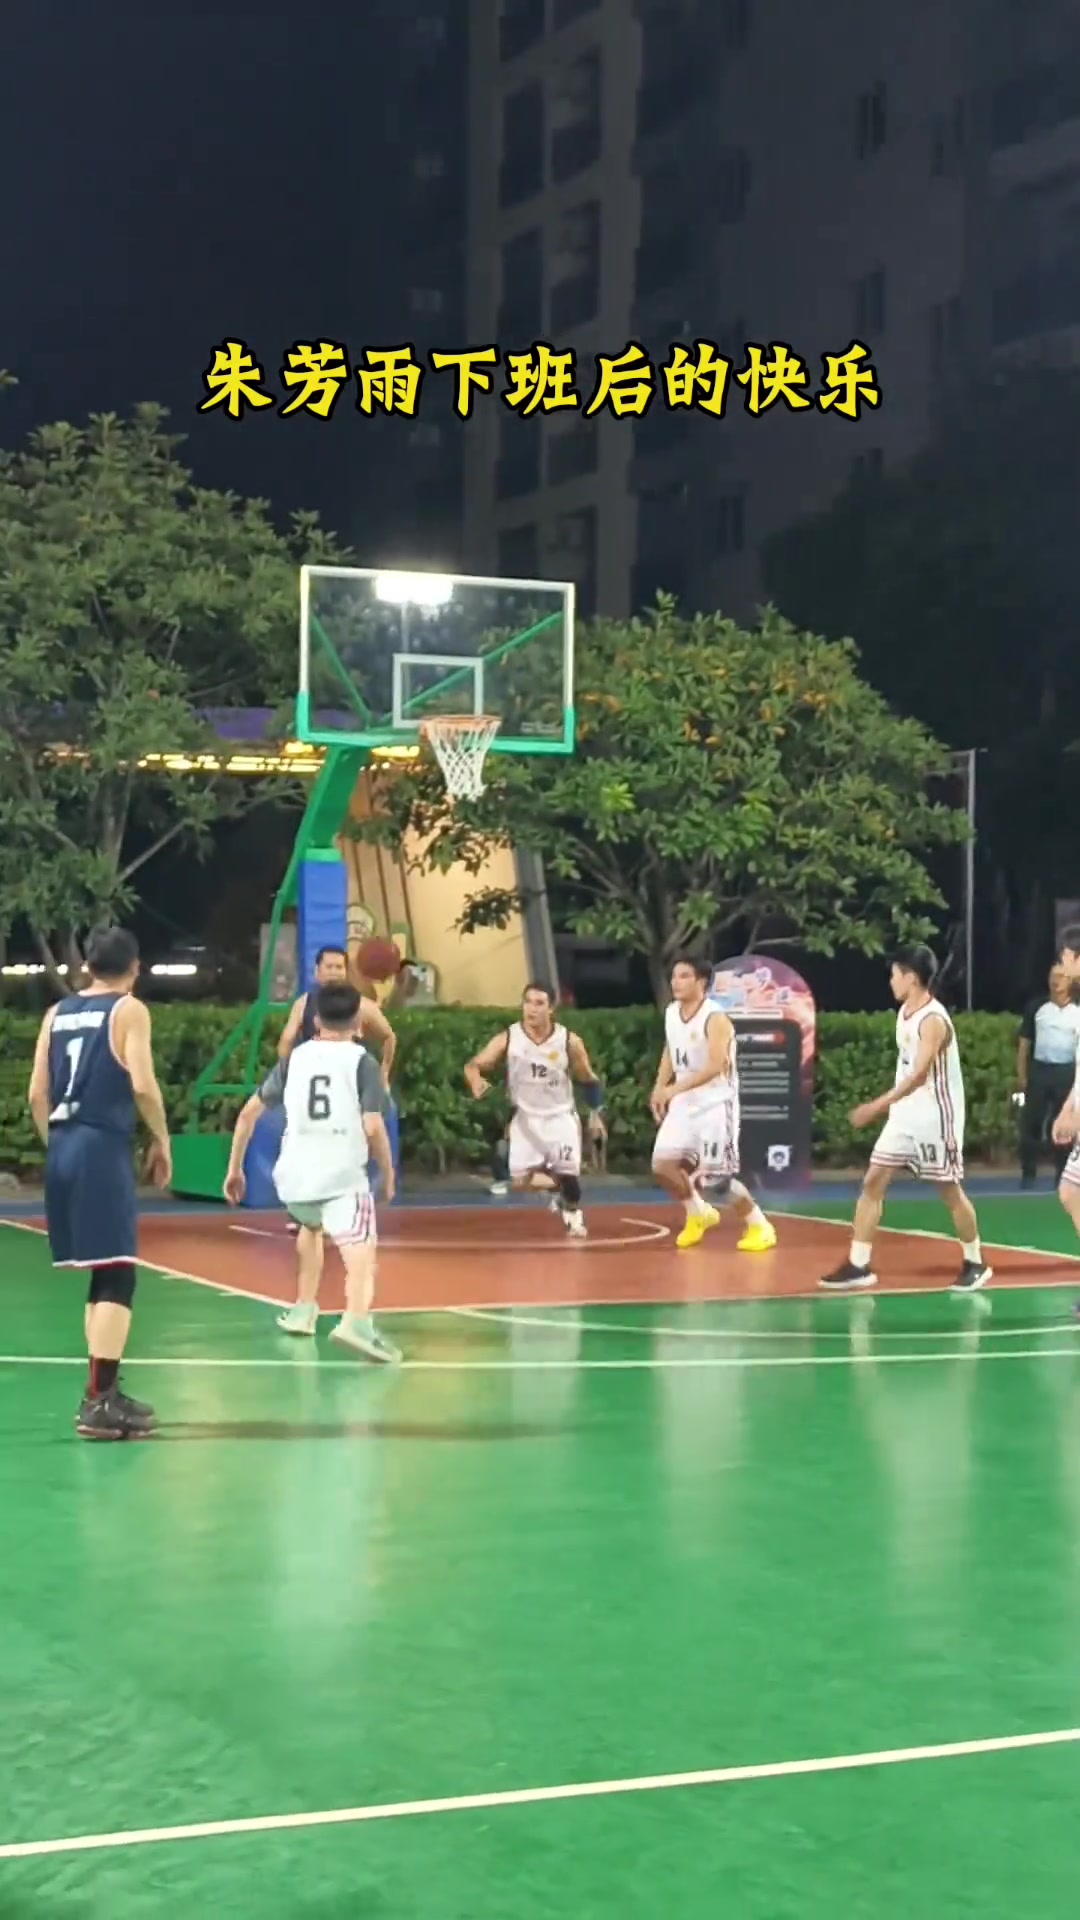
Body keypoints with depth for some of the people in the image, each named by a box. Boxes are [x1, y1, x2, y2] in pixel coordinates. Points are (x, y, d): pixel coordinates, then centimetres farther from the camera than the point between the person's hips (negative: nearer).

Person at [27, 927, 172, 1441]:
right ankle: (98, 1401, -12)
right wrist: (161, 1139, 0)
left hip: (63, 1149, 7)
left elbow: (37, 1095, 11)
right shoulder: (129, 1009, -2)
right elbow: (142, 1084, -13)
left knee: (101, 1276, 16)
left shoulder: (57, 1013, 15)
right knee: (116, 1277, -6)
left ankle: (103, 1391, 21)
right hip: (103, 1148, -7)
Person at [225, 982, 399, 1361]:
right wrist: (388, 1175, 6)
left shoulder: (295, 1057, 14)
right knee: (360, 1256, -14)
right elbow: (373, 1128, -8)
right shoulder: (361, 1060, 2)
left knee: (311, 1226, 36)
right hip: (343, 1175, -5)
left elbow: (249, 1112, 16)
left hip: (294, 1175, 5)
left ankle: (304, 1309, 39)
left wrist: (235, 1168, 24)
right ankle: (356, 1322, -42)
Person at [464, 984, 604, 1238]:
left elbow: (588, 1079, 2)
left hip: (560, 1116, -1)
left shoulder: (569, 1041, -13)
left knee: (568, 1173, -8)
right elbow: (474, 1065, -13)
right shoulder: (507, 1038, -13)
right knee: (519, 1179, -8)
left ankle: (574, 1214, 25)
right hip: (526, 1117, 1)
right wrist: (476, 1082, -35)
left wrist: (596, 1113, -1)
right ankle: (558, 1190, 24)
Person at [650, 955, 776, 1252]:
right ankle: (699, 1213, 21)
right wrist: (659, 1089, 6)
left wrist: (675, 1088, -34)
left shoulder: (715, 1018, -20)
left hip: (715, 1103, -7)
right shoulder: (671, 1013, 4)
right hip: (685, 1102, 7)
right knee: (662, 1163, -2)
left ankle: (760, 1226, 11)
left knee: (718, 1175, -8)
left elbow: (715, 1066, -29)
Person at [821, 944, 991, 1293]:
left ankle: (975, 1264, 21)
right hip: (905, 1115, 8)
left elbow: (919, 1074, -30)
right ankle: (858, 1266, 2)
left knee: (950, 1191, 4)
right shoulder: (905, 1012, 7)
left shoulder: (933, 1020, -21)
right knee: (873, 1182, 1)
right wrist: (888, 1106, 20)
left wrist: (878, 1105, -37)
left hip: (935, 1117, -8)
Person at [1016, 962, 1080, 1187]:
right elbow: (1024, 1043, 6)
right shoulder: (1036, 1007, 2)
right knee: (1031, 1124, 0)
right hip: (1039, 1069, 0)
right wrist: (1021, 1076, 1)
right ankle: (1028, 1174, 9)